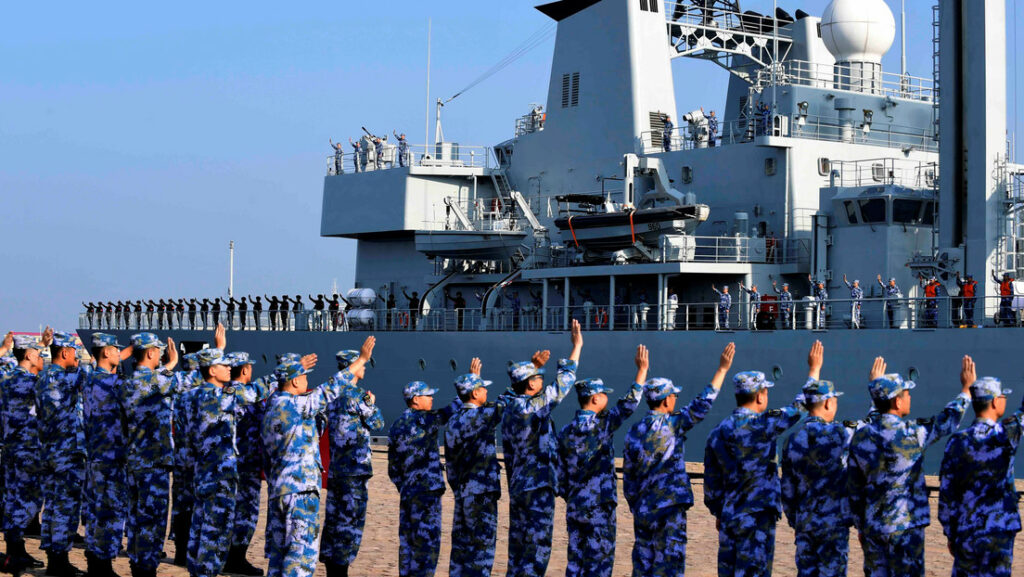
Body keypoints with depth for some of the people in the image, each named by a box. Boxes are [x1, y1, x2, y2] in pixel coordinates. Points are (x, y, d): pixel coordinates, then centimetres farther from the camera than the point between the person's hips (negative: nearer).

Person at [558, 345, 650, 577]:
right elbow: (628, 404, -14)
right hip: (598, 506, -6)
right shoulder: (600, 426, -13)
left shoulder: (565, 432, 6)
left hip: (574, 507, 6)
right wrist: (642, 369, -7)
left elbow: (561, 475, 9)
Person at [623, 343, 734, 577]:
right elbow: (702, 403, -9)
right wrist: (722, 369, -3)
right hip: (669, 508, -5)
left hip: (642, 510, 5)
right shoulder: (673, 425, -9)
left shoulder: (633, 432, 5)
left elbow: (628, 476, 9)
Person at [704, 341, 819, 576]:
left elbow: (711, 480, 12)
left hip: (729, 516, 7)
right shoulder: (760, 425, -14)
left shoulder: (718, 432, 6)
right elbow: (798, 407, -6)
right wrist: (814, 369, 6)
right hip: (757, 517, -7)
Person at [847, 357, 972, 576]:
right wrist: (966, 387, 17)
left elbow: (854, 489, 9)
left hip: (872, 527, 6)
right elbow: (947, 421, 3)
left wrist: (860, 527, 19)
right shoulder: (911, 434, -14)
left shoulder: (860, 437, 2)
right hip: (906, 526, -5)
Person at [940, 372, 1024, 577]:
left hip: (965, 531, 4)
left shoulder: (957, 442, -1)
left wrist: (950, 533, 10)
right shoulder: (1005, 435, -11)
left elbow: (946, 494, 1)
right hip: (998, 532, -3)